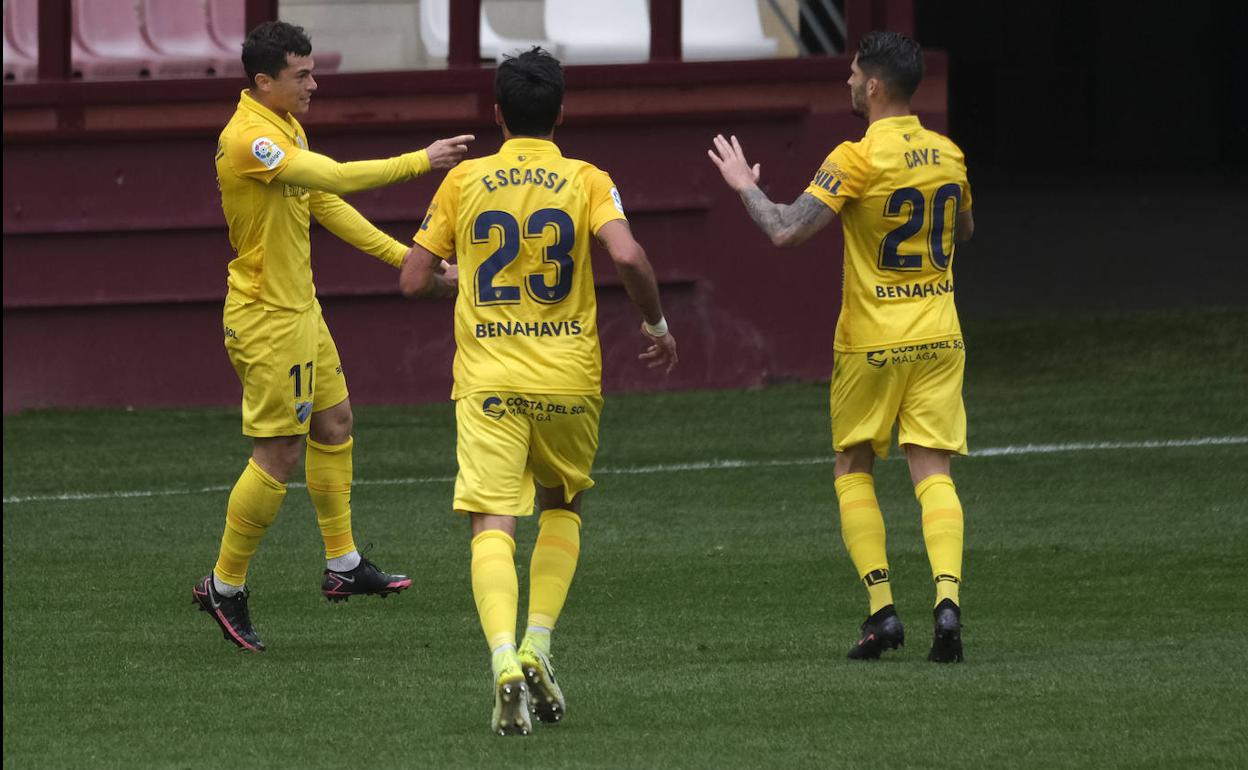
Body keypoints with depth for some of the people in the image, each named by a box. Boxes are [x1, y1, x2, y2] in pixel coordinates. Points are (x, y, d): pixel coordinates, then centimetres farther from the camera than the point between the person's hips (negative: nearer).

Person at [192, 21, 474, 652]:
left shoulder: (287, 129, 9)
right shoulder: (249, 138, -24)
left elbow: (327, 205, 17)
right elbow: (336, 178, -34)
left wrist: (403, 255, 15)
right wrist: (420, 162, -30)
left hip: (299, 307, 10)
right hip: (267, 319, -10)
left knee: (334, 422, 16)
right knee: (279, 452, -5)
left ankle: (343, 565, 25)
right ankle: (224, 588, 5)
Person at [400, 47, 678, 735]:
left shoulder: (464, 182, 3)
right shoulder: (586, 182, 0)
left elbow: (412, 281, 4)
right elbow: (627, 257, -17)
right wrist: (656, 324, 0)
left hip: (488, 380, -1)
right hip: (568, 378, 1)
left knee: (492, 524, -6)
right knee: (562, 506, 23)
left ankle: (505, 661, -28)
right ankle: (538, 647, 9)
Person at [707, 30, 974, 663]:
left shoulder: (857, 160, -15)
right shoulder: (946, 155, 4)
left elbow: (786, 231, -19)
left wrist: (744, 185, -3)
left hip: (872, 343, -4)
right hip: (939, 337, 4)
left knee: (853, 468, 11)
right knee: (932, 470, 1)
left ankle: (881, 607, 1)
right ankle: (947, 598, -19)